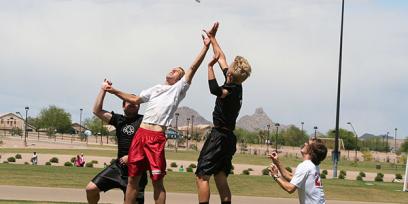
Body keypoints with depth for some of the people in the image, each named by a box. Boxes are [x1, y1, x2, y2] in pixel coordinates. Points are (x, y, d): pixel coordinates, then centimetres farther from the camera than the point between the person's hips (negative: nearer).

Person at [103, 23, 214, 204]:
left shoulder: (179, 89, 9)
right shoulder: (156, 88, 25)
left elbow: (193, 68, 1)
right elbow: (135, 100, 32)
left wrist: (206, 47, -5)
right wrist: (114, 91, 26)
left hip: (157, 137, -5)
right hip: (140, 134, 5)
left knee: (157, 181, -5)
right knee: (132, 178, 7)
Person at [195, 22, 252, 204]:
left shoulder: (231, 91, -18)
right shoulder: (236, 86, 7)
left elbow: (215, 90, -43)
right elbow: (222, 58, 18)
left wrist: (210, 66, -40)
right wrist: (212, 38, 25)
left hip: (219, 137, -9)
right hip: (228, 137, 9)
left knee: (202, 176, -9)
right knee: (220, 179, 11)